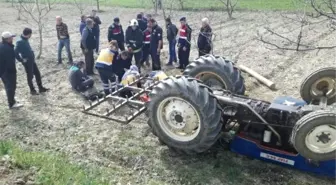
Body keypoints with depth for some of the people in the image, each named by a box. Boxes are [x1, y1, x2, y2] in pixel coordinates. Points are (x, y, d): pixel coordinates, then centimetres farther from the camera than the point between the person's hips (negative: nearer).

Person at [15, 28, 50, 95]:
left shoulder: (25, 40, 5)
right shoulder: (20, 42, -22)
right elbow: (15, 53, -26)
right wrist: (22, 60, -18)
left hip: (32, 61, 9)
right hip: (27, 62, -9)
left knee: (37, 74, 14)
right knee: (30, 76, 5)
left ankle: (41, 88, 26)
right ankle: (32, 90, 20)